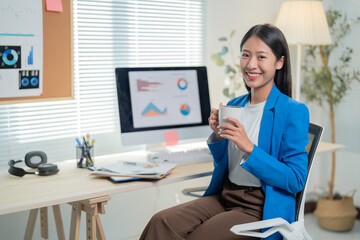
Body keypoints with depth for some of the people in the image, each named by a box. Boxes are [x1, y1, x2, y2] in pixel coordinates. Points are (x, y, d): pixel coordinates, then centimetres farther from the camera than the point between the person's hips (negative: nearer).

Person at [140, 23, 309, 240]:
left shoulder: (294, 111, -10)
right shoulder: (234, 105, 10)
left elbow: (296, 180, -14)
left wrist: (249, 147, -22)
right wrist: (218, 135, -1)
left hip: (261, 210, -6)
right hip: (224, 197, 6)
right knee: (161, 222, -18)